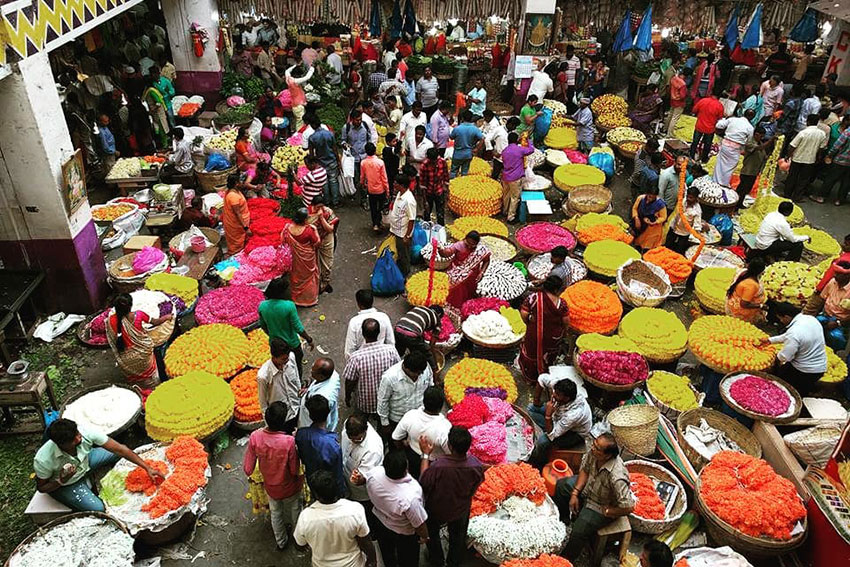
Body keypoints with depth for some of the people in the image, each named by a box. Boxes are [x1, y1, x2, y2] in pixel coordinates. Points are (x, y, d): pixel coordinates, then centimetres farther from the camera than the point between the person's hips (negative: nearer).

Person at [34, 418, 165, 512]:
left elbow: (119, 449, -28)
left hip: (84, 461, 4)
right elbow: (41, 488, -16)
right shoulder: (43, 460, -36)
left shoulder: (86, 433, -33)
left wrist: (147, 468, -33)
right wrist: (60, 481, -37)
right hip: (63, 485, -4)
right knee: (98, 509, -19)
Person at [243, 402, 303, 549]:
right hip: (289, 487, -2)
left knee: (275, 513, 30)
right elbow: (295, 470, -21)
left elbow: (248, 469, -15)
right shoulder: (289, 441, -37)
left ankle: (281, 542, 52)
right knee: (295, 512, 28)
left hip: (270, 486, 2)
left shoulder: (255, 437, -27)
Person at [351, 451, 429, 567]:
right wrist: (425, 536, -6)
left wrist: (358, 478, -30)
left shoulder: (374, 473, -32)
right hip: (404, 535, -4)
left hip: (380, 522, 5)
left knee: (387, 554, 36)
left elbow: (362, 478, -7)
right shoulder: (410, 497, -45)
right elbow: (419, 524, -27)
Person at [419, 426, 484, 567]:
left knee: (432, 533, 31)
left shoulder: (438, 466, -43)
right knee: (457, 537, 32)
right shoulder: (476, 466, -33)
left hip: (437, 510, -2)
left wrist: (425, 454, -18)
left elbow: (423, 482, -23)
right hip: (461, 510, 2)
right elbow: (478, 482, -11)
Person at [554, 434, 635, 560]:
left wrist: (605, 511, -20)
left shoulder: (617, 477, -44)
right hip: (589, 485, 8)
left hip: (602, 505, -8)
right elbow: (585, 469, -4)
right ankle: (561, 521, 43)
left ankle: (566, 560, 15)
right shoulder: (593, 452, -25)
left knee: (579, 531, -16)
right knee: (561, 486, 17)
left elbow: (628, 507, -35)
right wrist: (575, 493, -9)